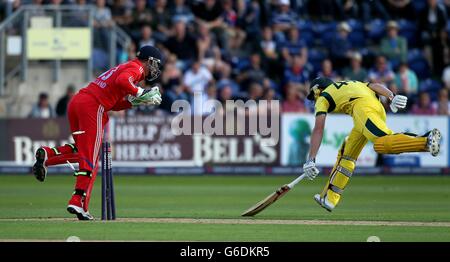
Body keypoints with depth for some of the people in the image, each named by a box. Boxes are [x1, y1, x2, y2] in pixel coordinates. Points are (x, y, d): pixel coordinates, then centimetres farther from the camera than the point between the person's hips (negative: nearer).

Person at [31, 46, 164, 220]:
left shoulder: (124, 67, 30)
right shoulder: (136, 68, 1)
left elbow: (113, 104, 26)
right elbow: (121, 81, -22)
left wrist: (135, 101, 15)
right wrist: (139, 93, -10)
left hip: (76, 102, 9)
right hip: (93, 106, -9)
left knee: (83, 151, 21)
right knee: (90, 158, -7)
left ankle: (47, 154, 0)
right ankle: (78, 201, -12)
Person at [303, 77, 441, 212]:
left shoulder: (323, 97, 20)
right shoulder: (353, 84, 39)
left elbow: (318, 129, 7)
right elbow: (376, 86, 21)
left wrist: (311, 160, 3)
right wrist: (392, 97, 4)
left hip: (363, 108, -8)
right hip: (379, 108, 8)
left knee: (382, 143, -30)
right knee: (346, 154, 16)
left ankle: (426, 141, -50)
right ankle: (329, 197, 17)